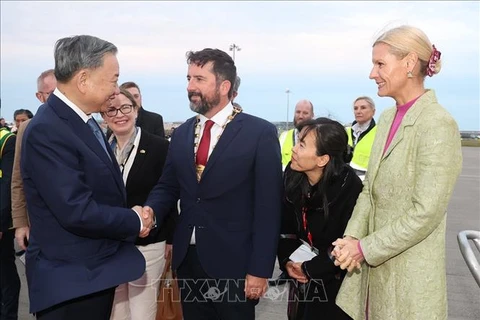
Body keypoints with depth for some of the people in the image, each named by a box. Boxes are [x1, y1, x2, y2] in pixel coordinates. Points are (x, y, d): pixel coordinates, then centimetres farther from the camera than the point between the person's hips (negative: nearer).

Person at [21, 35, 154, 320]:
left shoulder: (86, 122, 7)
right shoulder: (47, 131, -23)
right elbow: (78, 211, -28)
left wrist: (133, 217, -4)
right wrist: (135, 221, -14)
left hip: (97, 272, 9)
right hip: (71, 281, -9)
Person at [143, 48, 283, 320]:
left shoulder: (260, 133, -9)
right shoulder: (182, 134, 8)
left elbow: (268, 207, -11)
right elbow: (168, 186, 12)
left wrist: (260, 269, -13)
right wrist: (151, 209, -10)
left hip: (233, 263, -5)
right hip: (187, 259, 5)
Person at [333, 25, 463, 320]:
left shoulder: (438, 124, -17)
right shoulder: (388, 118, 7)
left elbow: (426, 213, -20)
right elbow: (370, 190, 7)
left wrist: (365, 248, -15)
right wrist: (352, 238, -6)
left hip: (410, 272, -6)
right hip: (373, 264, 7)